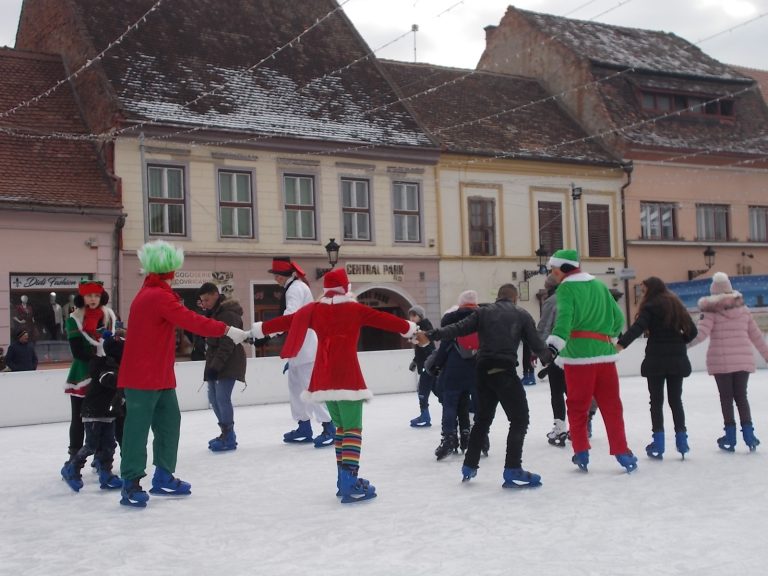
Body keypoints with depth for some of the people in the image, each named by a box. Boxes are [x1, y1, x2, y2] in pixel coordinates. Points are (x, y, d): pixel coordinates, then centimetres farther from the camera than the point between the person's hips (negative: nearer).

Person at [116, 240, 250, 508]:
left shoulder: (150, 293, 16)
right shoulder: (159, 296, -17)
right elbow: (192, 321, -24)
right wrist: (227, 330, -23)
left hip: (159, 374, 10)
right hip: (143, 376, -10)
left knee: (169, 421, 12)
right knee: (138, 427, -6)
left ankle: (163, 478, 20)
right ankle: (131, 484, -1)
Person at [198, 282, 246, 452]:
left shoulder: (228, 314, -15)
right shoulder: (215, 312, 16)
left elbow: (227, 344, -21)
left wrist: (215, 366, -25)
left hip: (229, 363, -10)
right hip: (215, 362, 10)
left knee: (222, 397, -15)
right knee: (213, 397, 10)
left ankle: (229, 438, -9)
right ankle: (226, 433, 20)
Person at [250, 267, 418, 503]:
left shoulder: (314, 310, 8)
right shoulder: (355, 309, -1)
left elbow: (286, 320, 13)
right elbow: (384, 319, 4)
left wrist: (258, 330, 25)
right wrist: (409, 328, 18)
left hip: (324, 378, 5)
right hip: (347, 376, -5)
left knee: (341, 426, 18)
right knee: (352, 428, -4)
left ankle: (345, 478, 18)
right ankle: (349, 481, -16)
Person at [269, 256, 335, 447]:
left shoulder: (296, 288, -14)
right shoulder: (293, 287, 17)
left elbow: (290, 316, -28)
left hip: (306, 347, -11)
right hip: (299, 347, 11)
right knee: (296, 386, 13)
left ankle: (329, 429, -7)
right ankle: (304, 428, 19)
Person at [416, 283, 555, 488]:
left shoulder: (483, 312, 13)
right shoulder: (522, 315, 7)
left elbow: (458, 329, 3)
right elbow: (536, 344, 7)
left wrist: (430, 335, 4)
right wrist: (550, 357, 26)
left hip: (483, 371, 5)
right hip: (505, 371, -5)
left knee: (482, 419, 20)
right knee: (520, 419, 2)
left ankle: (469, 466, 27)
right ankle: (512, 471, -6)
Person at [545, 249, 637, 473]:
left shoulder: (566, 288, -2)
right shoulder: (600, 285, 16)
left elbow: (564, 318, -20)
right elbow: (618, 318, 19)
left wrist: (553, 345, -30)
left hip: (578, 354, -5)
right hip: (604, 353, 5)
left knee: (577, 406, 7)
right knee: (611, 405, 9)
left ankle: (581, 453, 8)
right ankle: (621, 452, 8)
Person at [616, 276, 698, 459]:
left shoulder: (651, 306, -6)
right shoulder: (676, 305, 13)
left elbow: (638, 327, -22)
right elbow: (692, 331, 13)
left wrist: (621, 344, -31)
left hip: (656, 359, -5)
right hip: (677, 359, 5)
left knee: (656, 400, 1)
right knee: (676, 399, 13)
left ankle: (658, 443, -1)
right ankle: (681, 440, 12)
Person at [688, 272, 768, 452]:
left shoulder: (711, 309, -5)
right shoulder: (743, 308, 8)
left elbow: (701, 333, -16)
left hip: (721, 361, -3)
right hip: (743, 360, 3)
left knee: (726, 397, 6)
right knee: (741, 396, 14)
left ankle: (730, 437, 9)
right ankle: (748, 434, 9)